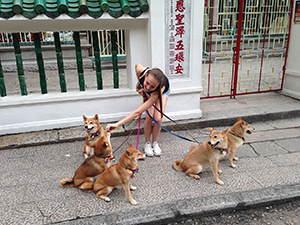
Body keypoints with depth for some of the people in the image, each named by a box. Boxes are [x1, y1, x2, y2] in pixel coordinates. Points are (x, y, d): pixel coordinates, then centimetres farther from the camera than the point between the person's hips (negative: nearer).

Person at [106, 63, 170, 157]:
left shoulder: (160, 88, -49)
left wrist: (117, 124, -59)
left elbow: (138, 112, -53)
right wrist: (140, 84, -14)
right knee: (149, 117, -18)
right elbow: (137, 65, -12)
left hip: (162, 91, -2)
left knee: (158, 118, -19)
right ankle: (147, 143, 4)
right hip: (147, 93, 2)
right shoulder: (141, 71, -43)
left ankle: (155, 143, 8)